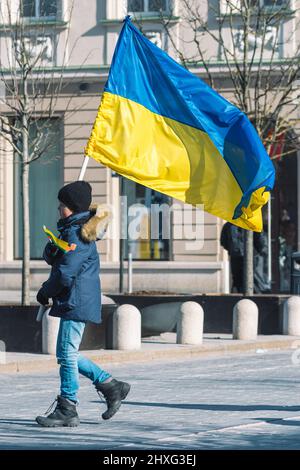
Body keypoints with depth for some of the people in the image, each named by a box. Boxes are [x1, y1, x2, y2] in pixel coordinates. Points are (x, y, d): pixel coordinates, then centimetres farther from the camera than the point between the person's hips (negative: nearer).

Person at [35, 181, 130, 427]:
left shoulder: (76, 234, -16)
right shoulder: (71, 229, 16)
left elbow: (66, 274, -20)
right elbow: (52, 258, 19)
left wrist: (45, 292, -6)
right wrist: (51, 250, -5)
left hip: (76, 302, -10)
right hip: (74, 302, 10)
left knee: (66, 354, -7)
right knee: (68, 354, 14)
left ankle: (67, 410, -3)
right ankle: (111, 386, 19)